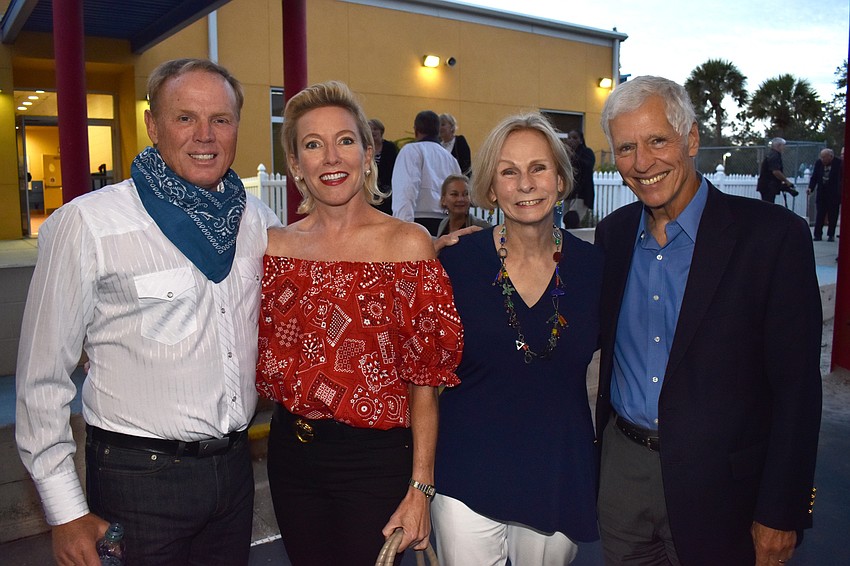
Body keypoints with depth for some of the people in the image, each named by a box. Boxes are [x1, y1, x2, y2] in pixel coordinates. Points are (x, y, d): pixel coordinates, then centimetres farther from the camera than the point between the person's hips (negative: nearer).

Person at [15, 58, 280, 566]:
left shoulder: (259, 220, 1)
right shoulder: (88, 224, -13)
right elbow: (42, 375, -8)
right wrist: (66, 512, -6)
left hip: (235, 464, 5)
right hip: (139, 475, -4)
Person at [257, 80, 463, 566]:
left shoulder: (408, 242, -10)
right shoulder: (276, 245, 0)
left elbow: (423, 378, -10)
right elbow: (266, 362, 11)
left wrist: (421, 488, -11)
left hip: (376, 458, -3)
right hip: (292, 453, 4)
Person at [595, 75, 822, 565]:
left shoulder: (774, 235, -13)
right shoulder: (613, 233, 2)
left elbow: (796, 387, -12)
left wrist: (781, 513, -11)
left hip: (717, 487, -4)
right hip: (622, 467, 4)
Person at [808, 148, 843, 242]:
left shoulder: (839, 164, -11)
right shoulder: (818, 163, -2)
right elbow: (814, 177, 3)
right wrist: (811, 188, -11)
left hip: (834, 194, -2)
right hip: (821, 193, 2)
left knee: (833, 215, 5)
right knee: (820, 215, 2)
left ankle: (831, 235, 15)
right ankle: (818, 235, 7)